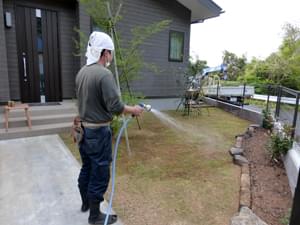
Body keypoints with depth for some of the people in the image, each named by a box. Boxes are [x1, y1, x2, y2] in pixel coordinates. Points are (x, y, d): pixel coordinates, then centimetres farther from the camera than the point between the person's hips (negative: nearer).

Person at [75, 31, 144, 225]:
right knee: (99, 174, 6)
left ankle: (86, 203, 42)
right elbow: (115, 106, -24)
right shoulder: (104, 74, -20)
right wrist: (134, 110, -7)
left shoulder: (82, 72, 6)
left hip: (84, 128, 9)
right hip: (99, 131, -9)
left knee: (87, 168, 22)